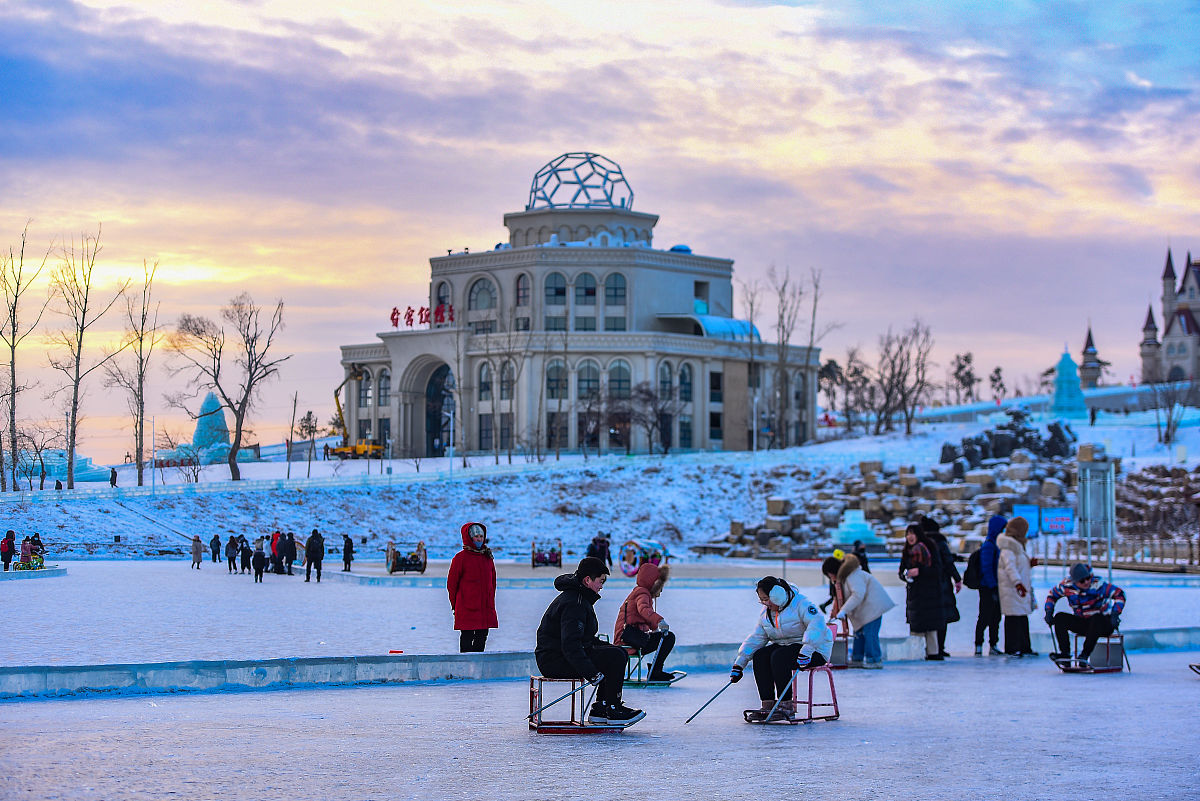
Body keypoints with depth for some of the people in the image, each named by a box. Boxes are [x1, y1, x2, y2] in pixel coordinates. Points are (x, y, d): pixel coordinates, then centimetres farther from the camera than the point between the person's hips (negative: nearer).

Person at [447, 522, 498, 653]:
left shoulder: (487, 557, 12)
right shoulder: (461, 558, -5)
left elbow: (492, 581, 21)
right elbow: (451, 583, -2)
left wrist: (490, 600, 14)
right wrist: (455, 606, 0)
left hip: (486, 608, 6)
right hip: (467, 608, -6)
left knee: (482, 637, 7)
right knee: (467, 637, -4)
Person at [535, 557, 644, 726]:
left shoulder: (579, 597, 16)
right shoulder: (573, 603, -20)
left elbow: (584, 637, 25)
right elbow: (570, 645, -29)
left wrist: (606, 646, 11)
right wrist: (592, 673, -32)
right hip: (554, 660, -11)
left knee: (618, 653, 10)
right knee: (616, 657, -19)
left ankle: (600, 710, 7)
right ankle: (613, 711, -10)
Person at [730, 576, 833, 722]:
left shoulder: (800, 604, -17)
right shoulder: (766, 612, 8)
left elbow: (817, 625, -31)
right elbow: (756, 638, 8)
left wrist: (805, 652, -42)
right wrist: (739, 664, -1)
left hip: (815, 649, -8)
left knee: (778, 657, -32)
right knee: (760, 656, -18)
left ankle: (786, 708, -28)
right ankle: (767, 706, -20)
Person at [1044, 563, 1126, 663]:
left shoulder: (1098, 585, -23)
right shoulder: (1067, 585, -10)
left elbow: (1119, 594, -28)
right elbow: (1052, 595, 9)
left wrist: (1115, 614, -40)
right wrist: (1049, 611, -5)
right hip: (1082, 623, 5)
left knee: (1097, 618, -38)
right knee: (1060, 618, -13)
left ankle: (1085, 654, -31)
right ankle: (1065, 652, -17)